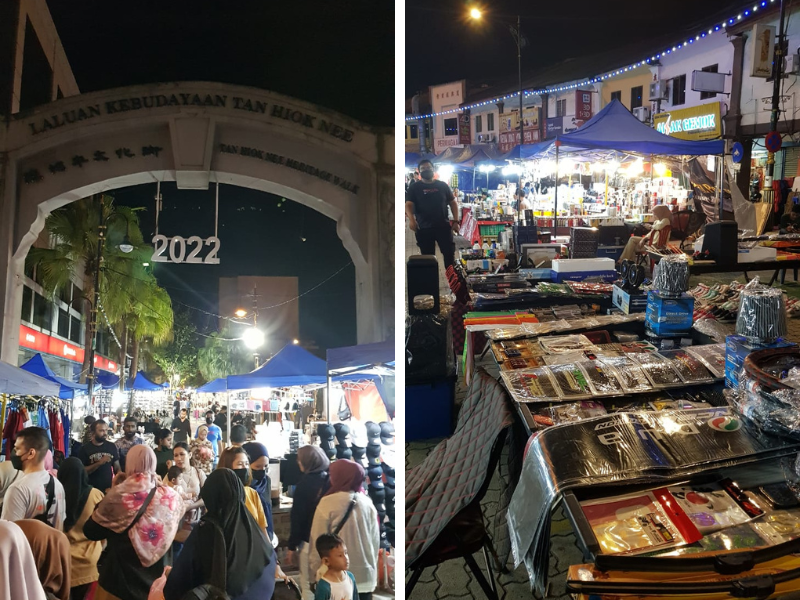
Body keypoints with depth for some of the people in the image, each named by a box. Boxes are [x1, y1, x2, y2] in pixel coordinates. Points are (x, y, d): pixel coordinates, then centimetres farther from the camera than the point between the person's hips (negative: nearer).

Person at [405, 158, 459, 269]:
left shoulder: (443, 186, 9)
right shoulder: (414, 188, 4)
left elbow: (453, 202, 12)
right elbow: (409, 204, -8)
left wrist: (456, 221, 1)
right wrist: (411, 219, -28)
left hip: (443, 226, 1)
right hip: (423, 228, -1)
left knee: (450, 254, -1)